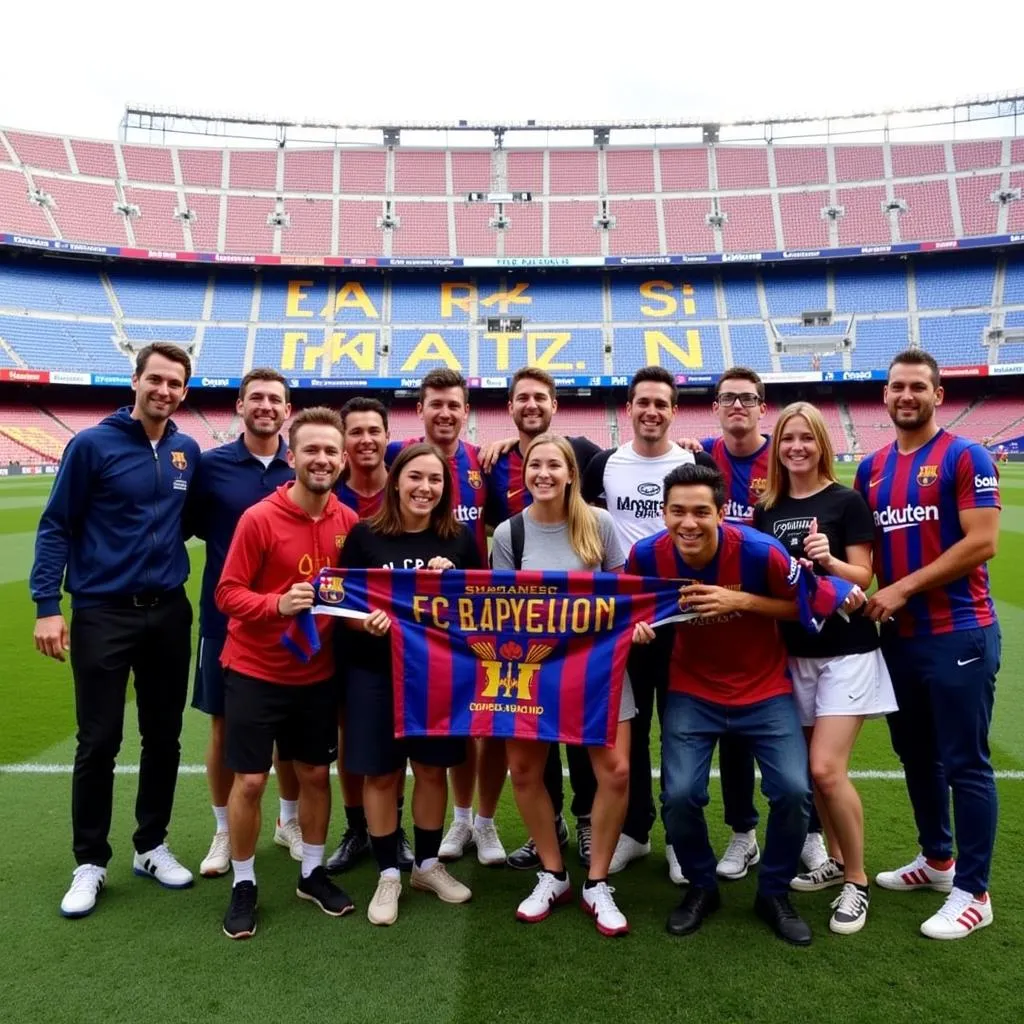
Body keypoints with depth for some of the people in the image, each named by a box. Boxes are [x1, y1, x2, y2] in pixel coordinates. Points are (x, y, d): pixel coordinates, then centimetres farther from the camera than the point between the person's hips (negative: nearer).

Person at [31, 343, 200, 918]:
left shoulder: (188, 452, 5)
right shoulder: (92, 444, -7)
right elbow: (56, 526, -6)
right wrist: (47, 605, -12)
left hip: (168, 612, 4)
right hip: (103, 612, -4)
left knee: (164, 738, 12)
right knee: (98, 743, 4)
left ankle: (152, 847, 29)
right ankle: (91, 862, 21)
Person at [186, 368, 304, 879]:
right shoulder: (210, 465, -4)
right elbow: (186, 527, 1)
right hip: (227, 618, -1)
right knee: (225, 726, 10)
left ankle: (289, 820, 33)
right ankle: (224, 831, 30)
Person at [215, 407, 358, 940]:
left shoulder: (349, 522, -3)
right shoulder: (258, 518, -17)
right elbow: (227, 593, -15)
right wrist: (278, 602, -31)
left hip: (317, 672, 4)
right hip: (255, 670, -4)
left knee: (315, 772, 14)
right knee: (250, 780, 4)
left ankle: (311, 872, 35)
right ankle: (244, 884, 26)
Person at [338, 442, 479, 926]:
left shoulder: (460, 539, 1)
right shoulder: (365, 535, -5)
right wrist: (364, 621, -23)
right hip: (374, 671, -2)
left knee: (433, 768, 13)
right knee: (380, 773, 7)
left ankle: (428, 864, 34)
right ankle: (388, 875, 25)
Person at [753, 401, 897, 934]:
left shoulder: (846, 501, -6)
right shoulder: (766, 510, 8)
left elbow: (862, 578, -8)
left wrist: (827, 560, -26)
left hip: (846, 651, -5)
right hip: (794, 652, 5)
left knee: (827, 769, -10)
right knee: (811, 770, 10)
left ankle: (857, 882, 9)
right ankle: (837, 860, 32)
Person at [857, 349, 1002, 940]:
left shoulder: (965, 457, -7)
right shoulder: (872, 469, 11)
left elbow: (982, 542, -15)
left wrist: (903, 588, -17)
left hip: (959, 634, -6)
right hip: (900, 636, 7)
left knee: (965, 763, 2)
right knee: (917, 756, 17)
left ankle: (973, 893, 14)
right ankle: (937, 860, 34)